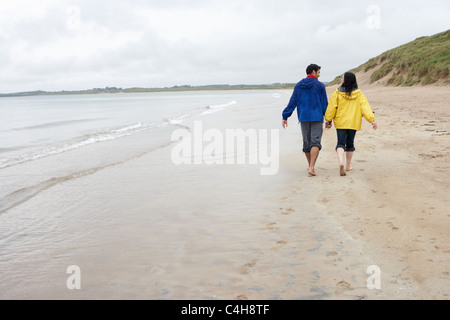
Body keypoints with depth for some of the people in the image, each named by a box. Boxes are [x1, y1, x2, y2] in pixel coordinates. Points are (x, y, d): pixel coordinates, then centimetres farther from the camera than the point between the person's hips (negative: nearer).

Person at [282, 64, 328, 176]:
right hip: (317, 118, -4)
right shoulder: (319, 85, -1)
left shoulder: (299, 85, 8)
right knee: (315, 142, -7)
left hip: (303, 118, 4)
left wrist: (285, 117, 4)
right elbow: (324, 104, 1)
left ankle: (310, 165, 29)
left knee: (307, 142, 14)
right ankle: (311, 168, -20)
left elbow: (292, 102, 3)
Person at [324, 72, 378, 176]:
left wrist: (328, 121, 6)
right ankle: (348, 166, 24)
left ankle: (341, 162, -28)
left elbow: (332, 107, -3)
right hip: (353, 123, 2)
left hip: (340, 123, -2)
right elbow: (365, 107, -7)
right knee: (350, 144, 15)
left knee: (340, 143, -2)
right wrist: (371, 120, -9)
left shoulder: (338, 93, -5)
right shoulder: (358, 93, 0)